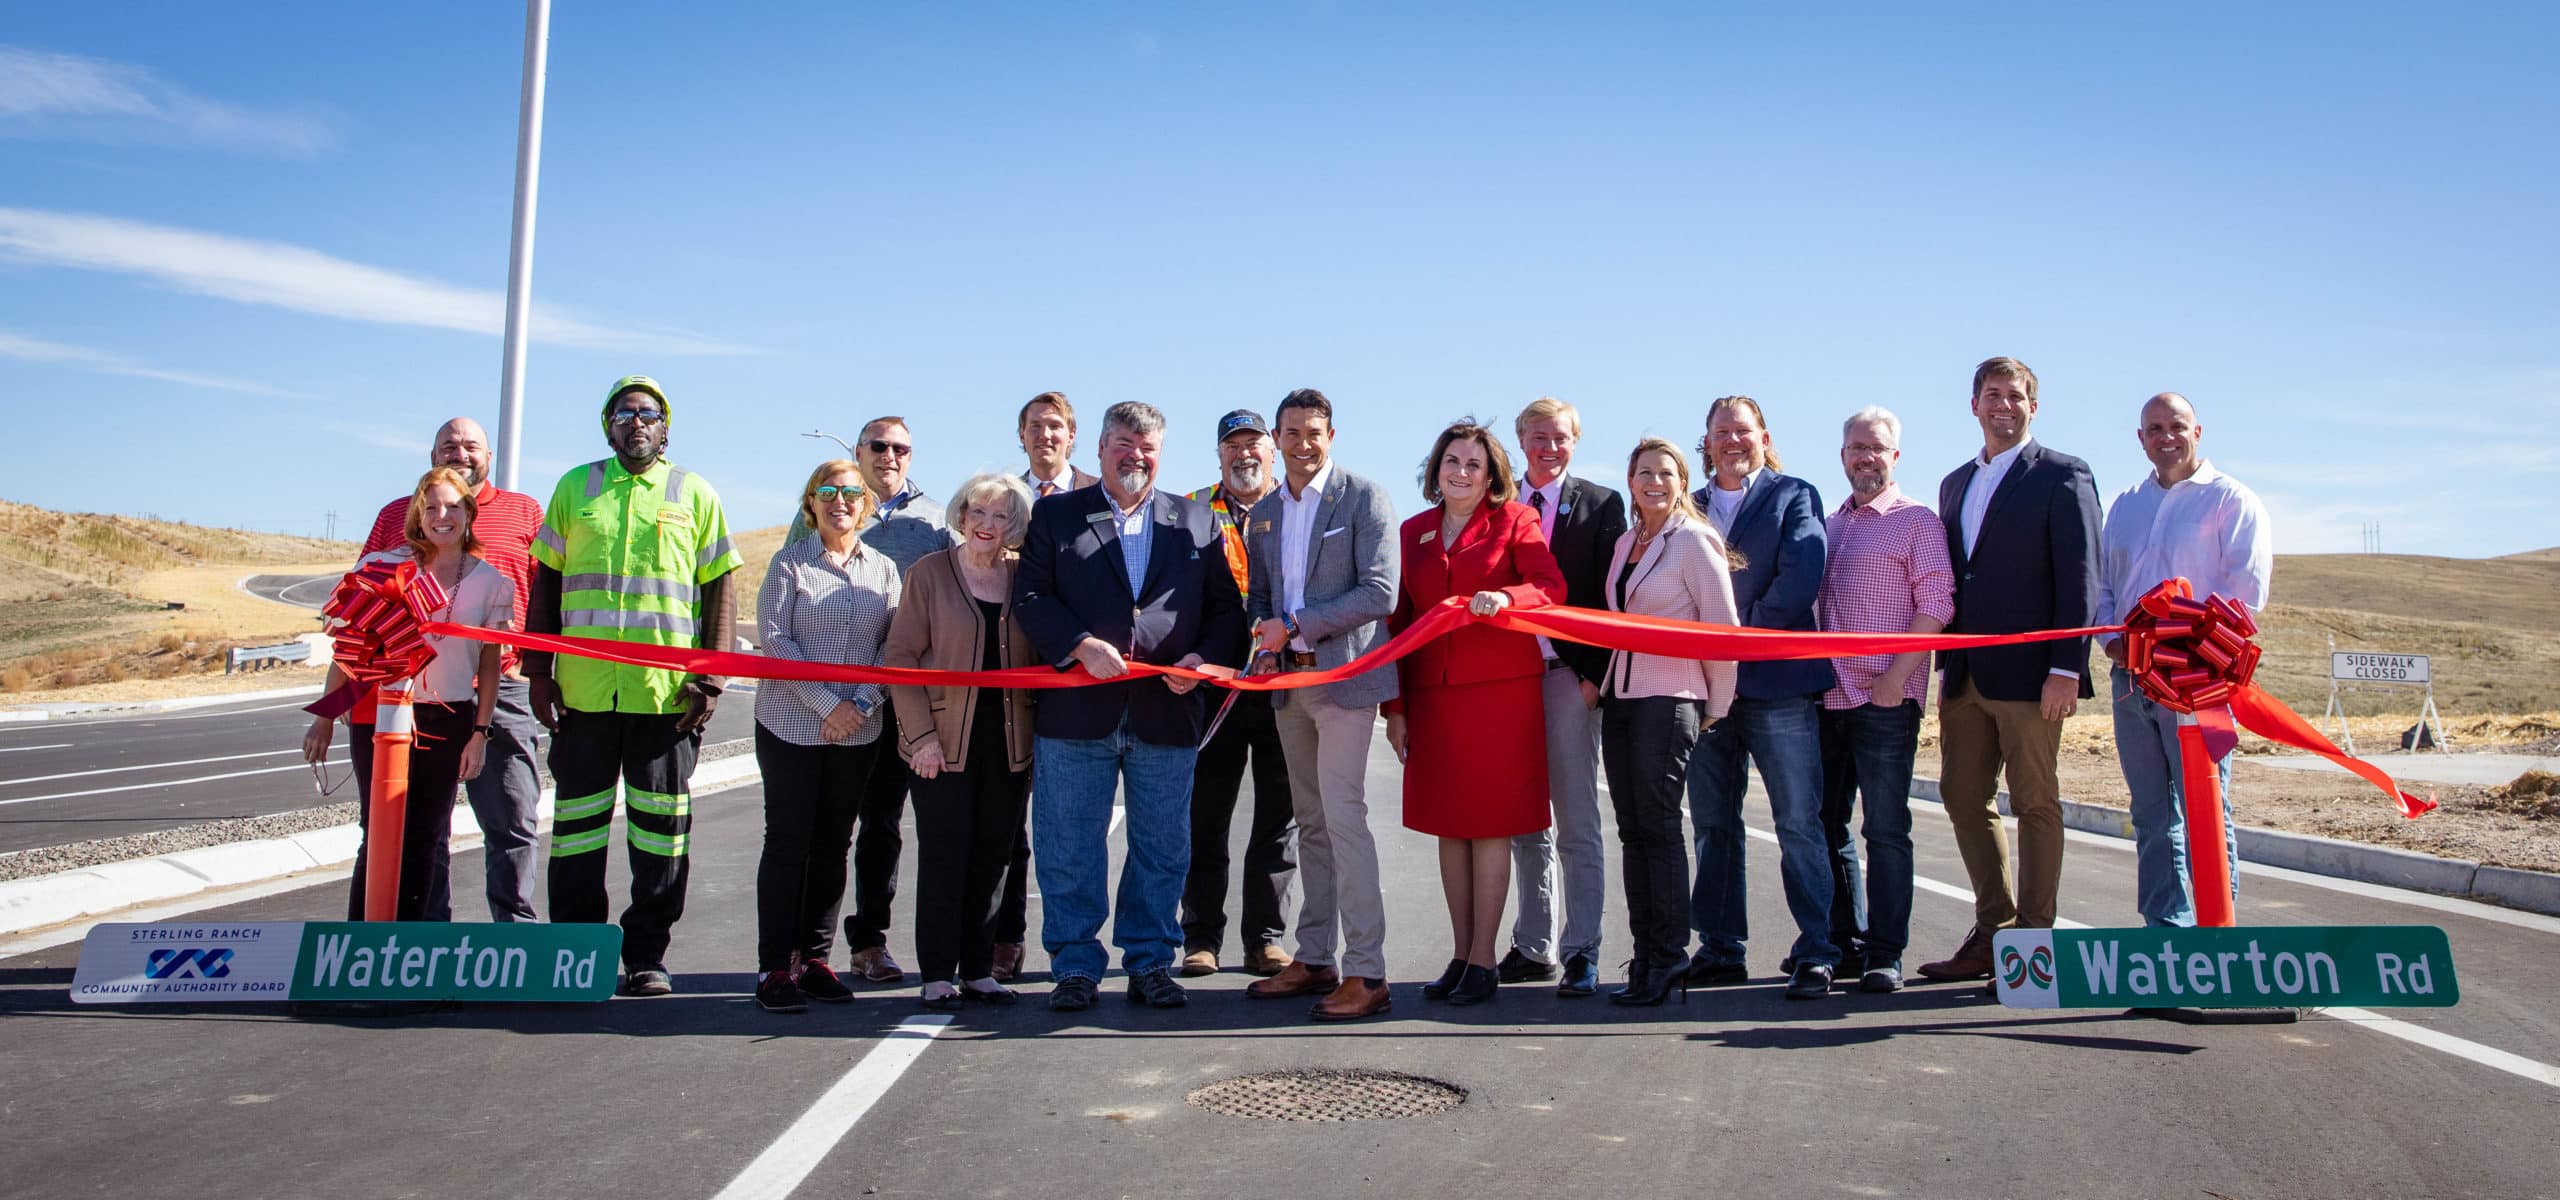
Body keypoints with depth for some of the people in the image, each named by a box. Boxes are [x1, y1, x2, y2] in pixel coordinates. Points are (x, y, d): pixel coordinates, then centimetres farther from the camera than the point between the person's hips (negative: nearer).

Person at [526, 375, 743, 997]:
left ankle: (647, 956, 13)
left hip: (666, 690, -1)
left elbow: (720, 589, 5)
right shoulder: (575, 487, 13)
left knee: (661, 826, 3)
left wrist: (710, 679, -4)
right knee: (577, 823, 6)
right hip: (581, 687, 2)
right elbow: (545, 580, 14)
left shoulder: (695, 495, 8)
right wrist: (537, 669, 5)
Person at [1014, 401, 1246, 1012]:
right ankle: (1075, 967, 17)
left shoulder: (1198, 522, 13)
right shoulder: (1054, 515, 8)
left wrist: (1204, 657, -8)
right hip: (1076, 711, -1)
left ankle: (1150, 962, 22)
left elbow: (1226, 608, 11)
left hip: (1167, 712, 1)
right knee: (1069, 849, 4)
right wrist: (1082, 646, -15)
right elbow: (1030, 597, -1)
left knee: (1162, 848, 8)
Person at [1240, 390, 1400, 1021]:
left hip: (1344, 674, -7)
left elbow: (1380, 593, -12)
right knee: (1310, 822, 11)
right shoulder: (1263, 514, 16)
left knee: (1343, 815, -12)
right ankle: (1315, 960, 19)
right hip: (1288, 681, 7)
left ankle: (1366, 973, -8)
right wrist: (1262, 638, -1)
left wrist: (1295, 627, -14)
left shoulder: (1364, 497, -4)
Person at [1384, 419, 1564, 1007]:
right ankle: (1460, 954, 17)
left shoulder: (1514, 520, 3)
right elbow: (1399, 618, 12)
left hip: (1499, 689, -4)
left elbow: (1551, 585, -9)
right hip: (1432, 692, 4)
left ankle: (1483, 961, 5)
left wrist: (1504, 597, -30)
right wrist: (1394, 705, 7)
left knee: (1490, 824, -2)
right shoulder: (1413, 532, 12)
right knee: (1448, 825, 8)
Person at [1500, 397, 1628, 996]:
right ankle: (1533, 946, 20)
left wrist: (1594, 674, -10)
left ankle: (1582, 954, 5)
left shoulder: (1601, 504, 3)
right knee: (1526, 823, 11)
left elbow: (1610, 596, -2)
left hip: (1568, 676, -4)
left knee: (1577, 825, -1)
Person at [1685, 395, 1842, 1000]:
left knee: (1799, 824, -4)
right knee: (1713, 823, 8)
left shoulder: (1795, 496, 6)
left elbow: (1801, 576, -9)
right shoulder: (1689, 509, 17)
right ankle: (1720, 949, 16)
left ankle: (1815, 951, 2)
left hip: (1777, 681, -4)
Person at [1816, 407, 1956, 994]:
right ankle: (1843, 940, 20)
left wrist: (1897, 676, -16)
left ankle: (1885, 955, 3)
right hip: (1827, 697, 6)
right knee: (1827, 825, 9)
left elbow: (1936, 604, -8)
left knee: (1885, 829, -4)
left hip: (1886, 699, -6)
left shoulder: (1917, 520, 0)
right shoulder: (1828, 525, 17)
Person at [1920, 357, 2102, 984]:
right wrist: (1947, 665, 13)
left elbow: (2080, 578, -8)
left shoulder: (2062, 475, -2)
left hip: (2028, 672, -6)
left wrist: (2066, 669, -15)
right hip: (1966, 674, 7)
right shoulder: (1955, 483, 18)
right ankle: (1993, 931, 19)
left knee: (2035, 803, 1)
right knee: (1964, 798, 8)